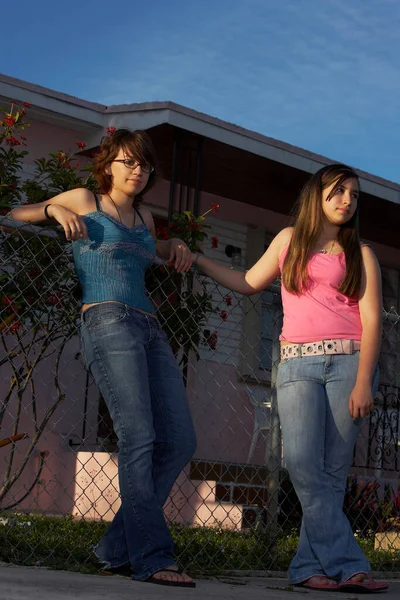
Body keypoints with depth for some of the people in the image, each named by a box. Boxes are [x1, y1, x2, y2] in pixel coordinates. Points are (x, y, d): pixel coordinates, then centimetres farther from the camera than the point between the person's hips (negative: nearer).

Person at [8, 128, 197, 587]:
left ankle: (118, 549, 2)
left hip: (150, 330, 7)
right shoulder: (83, 201, 12)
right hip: (107, 322, -7)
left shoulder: (144, 217, 26)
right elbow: (14, 216, 21)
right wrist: (53, 209, 2)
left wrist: (175, 248, 28)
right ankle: (152, 558, -19)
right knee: (139, 437, -19)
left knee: (179, 441, -4)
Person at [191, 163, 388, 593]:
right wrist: (196, 260, 24)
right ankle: (346, 565, -17)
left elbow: (372, 320, 0)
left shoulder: (360, 255, 9)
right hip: (297, 365, 1)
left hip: (349, 363, -1)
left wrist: (363, 383, -11)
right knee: (302, 460, -17)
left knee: (332, 469, -6)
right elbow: (248, 283, 27)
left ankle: (309, 566, 1)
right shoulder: (289, 240, 17)